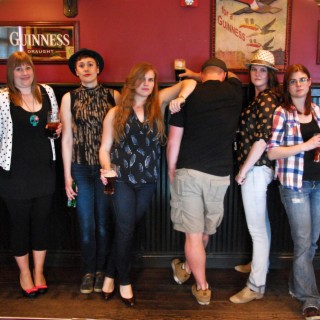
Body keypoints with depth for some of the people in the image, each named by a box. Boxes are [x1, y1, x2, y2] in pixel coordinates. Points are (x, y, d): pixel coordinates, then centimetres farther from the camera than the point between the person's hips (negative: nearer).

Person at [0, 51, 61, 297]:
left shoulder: (47, 92, 5)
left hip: (44, 169, 3)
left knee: (42, 222, 13)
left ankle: (39, 272, 31)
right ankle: (25, 273, 31)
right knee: (20, 224, 10)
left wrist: (58, 128, -1)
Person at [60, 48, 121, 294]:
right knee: (86, 224, 8)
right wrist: (67, 175, 1)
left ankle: (101, 270, 26)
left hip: (107, 167, 0)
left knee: (104, 223, 8)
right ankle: (88, 271, 26)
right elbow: (67, 138, 3)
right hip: (81, 167, 1)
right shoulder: (69, 98, 2)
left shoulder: (113, 95, 0)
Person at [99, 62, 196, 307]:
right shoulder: (116, 113, 0)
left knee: (126, 228, 12)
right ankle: (124, 281, 18)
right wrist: (107, 167, -17)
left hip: (148, 180, 2)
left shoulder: (157, 103, 3)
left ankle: (111, 275, 29)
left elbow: (188, 83, 1)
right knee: (125, 229, -1)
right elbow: (105, 147, 2)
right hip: (122, 179, -2)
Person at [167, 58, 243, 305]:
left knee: (193, 233, 7)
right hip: (220, 174, 2)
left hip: (188, 171, -2)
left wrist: (171, 171, 9)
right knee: (205, 230, 21)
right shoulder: (234, 91, 4)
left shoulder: (189, 95, -1)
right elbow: (232, 76, 32)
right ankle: (187, 269, 40)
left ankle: (202, 289, 15)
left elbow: (174, 140, -3)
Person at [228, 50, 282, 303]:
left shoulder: (267, 99, -15)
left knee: (257, 228, -3)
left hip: (256, 168, -10)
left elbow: (263, 139, -20)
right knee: (261, 222, 22)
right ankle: (260, 265, 40)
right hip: (259, 168, 10)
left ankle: (256, 286, 6)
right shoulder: (257, 97, 14)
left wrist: (244, 169, -15)